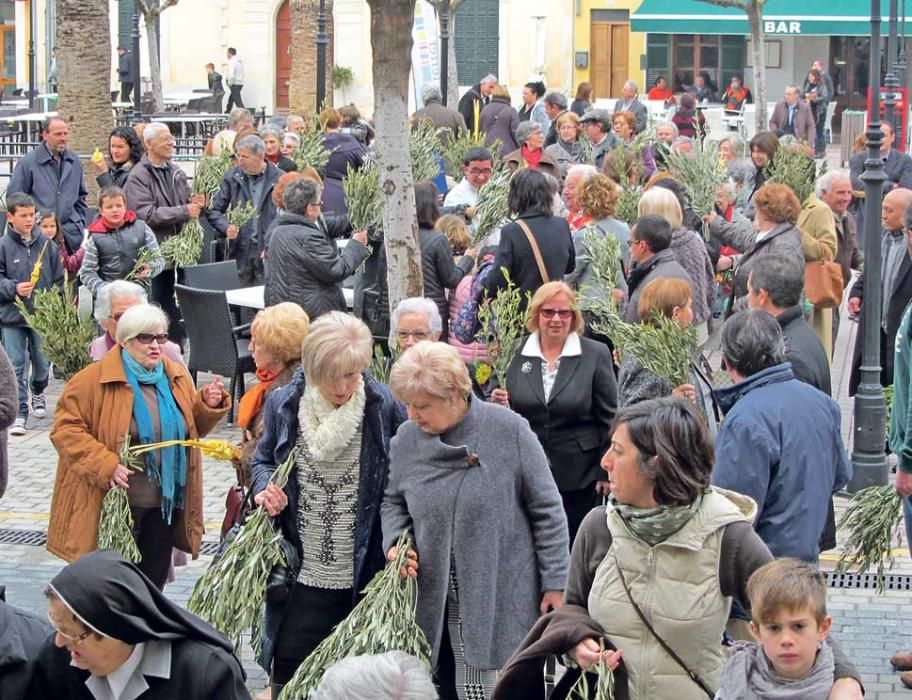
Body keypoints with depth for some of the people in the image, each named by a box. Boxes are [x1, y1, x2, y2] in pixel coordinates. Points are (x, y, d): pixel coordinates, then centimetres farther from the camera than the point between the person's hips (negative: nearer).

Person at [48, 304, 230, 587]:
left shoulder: (177, 377, 7)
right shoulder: (94, 380, -12)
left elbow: (193, 427, 19)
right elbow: (65, 429, -13)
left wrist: (208, 405, -4)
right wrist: (106, 465, -23)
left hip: (165, 503, 5)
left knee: (154, 577, 15)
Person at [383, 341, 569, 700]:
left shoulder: (509, 430, -10)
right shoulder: (406, 440, 1)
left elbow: (546, 509, -4)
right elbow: (393, 502, 18)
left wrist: (555, 582, -3)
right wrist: (395, 543, -3)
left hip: (503, 599, -3)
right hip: (435, 602, 4)